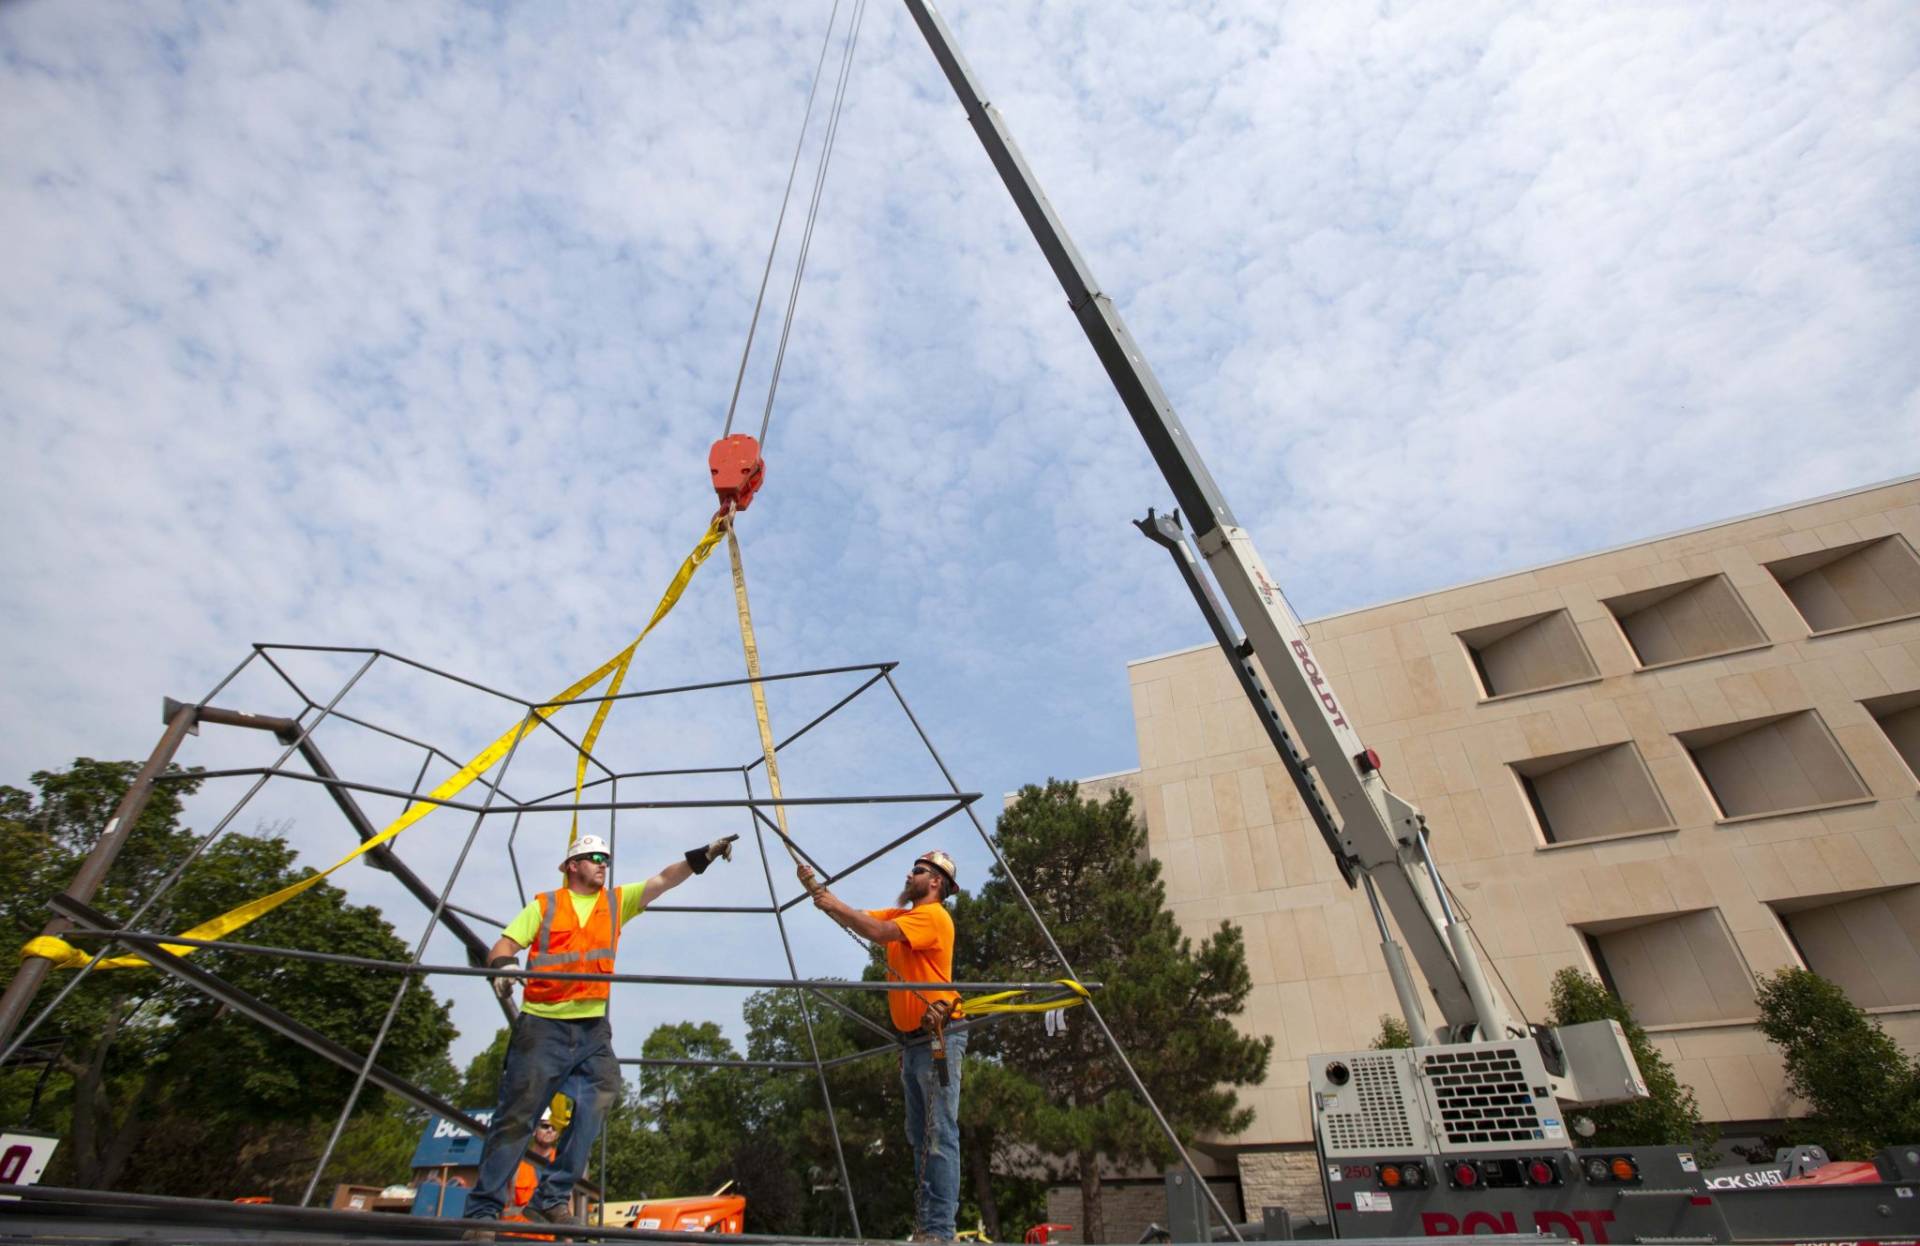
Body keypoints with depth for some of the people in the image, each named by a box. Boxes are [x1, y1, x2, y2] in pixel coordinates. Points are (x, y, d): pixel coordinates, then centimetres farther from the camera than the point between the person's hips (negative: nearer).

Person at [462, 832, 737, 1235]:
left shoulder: (617, 902, 12)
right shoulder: (545, 904, 8)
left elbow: (665, 880, 2)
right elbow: (506, 943, 3)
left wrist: (703, 855, -12)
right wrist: (503, 965, -21)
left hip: (592, 1027, 3)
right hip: (542, 1024, -3)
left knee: (602, 1090, -10)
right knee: (517, 1115, 0)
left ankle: (552, 1197, 2)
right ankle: (483, 1209, 12)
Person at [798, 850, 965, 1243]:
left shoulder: (933, 917, -12)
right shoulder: (900, 915, 16)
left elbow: (877, 932, -24)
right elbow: (854, 918, 9)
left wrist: (835, 903, -17)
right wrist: (817, 891, -3)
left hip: (938, 1039, -9)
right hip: (913, 1040, 9)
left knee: (940, 1137, -7)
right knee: (920, 1138, 12)